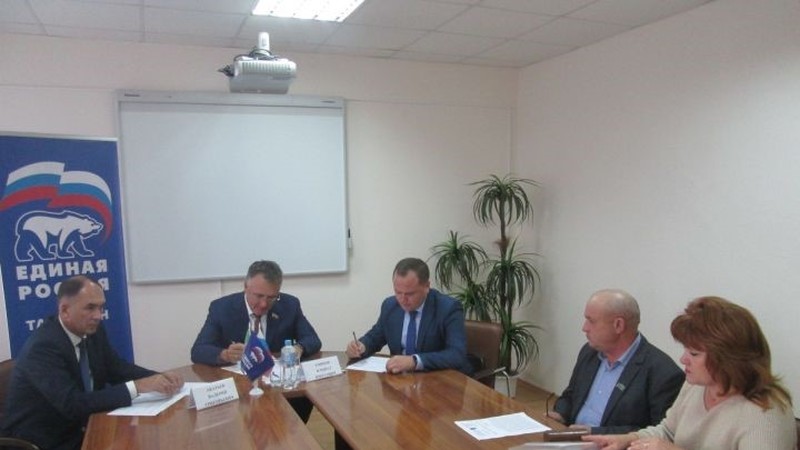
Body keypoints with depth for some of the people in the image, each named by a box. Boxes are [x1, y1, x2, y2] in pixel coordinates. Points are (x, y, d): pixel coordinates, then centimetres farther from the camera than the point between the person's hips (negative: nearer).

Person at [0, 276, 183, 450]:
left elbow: (115, 368, 3)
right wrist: (137, 387, -35)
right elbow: (72, 404, -32)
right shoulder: (43, 346, -25)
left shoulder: (93, 329, -4)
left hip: (78, 429, 7)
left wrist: (157, 378, -15)